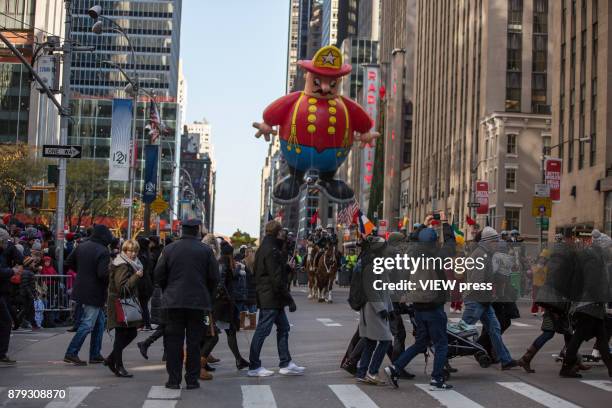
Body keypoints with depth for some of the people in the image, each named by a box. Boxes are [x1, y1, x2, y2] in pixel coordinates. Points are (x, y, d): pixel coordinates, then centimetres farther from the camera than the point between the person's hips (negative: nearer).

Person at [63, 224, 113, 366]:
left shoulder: (81, 246, 7)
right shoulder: (103, 251, -18)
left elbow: (69, 263, 13)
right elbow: (103, 273, -26)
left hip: (81, 289, 9)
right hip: (94, 293, -9)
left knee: (100, 321, 17)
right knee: (88, 324, -1)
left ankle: (95, 355, 20)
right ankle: (71, 353, 0)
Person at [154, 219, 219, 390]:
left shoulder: (169, 249, -1)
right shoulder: (206, 250, -3)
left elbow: (159, 276, 2)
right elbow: (214, 277, -2)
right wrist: (206, 294, 15)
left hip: (174, 301, 1)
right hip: (198, 301, -1)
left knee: (173, 340, 7)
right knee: (194, 341, 6)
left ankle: (174, 379, 7)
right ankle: (192, 379, 7)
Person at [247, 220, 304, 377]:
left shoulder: (263, 248, 15)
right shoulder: (271, 251, -18)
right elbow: (277, 279, -21)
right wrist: (289, 299, -17)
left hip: (266, 297, 10)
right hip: (271, 298, -10)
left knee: (283, 327, 13)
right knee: (262, 331, -3)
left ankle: (286, 364, 18)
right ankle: (254, 367, 5)